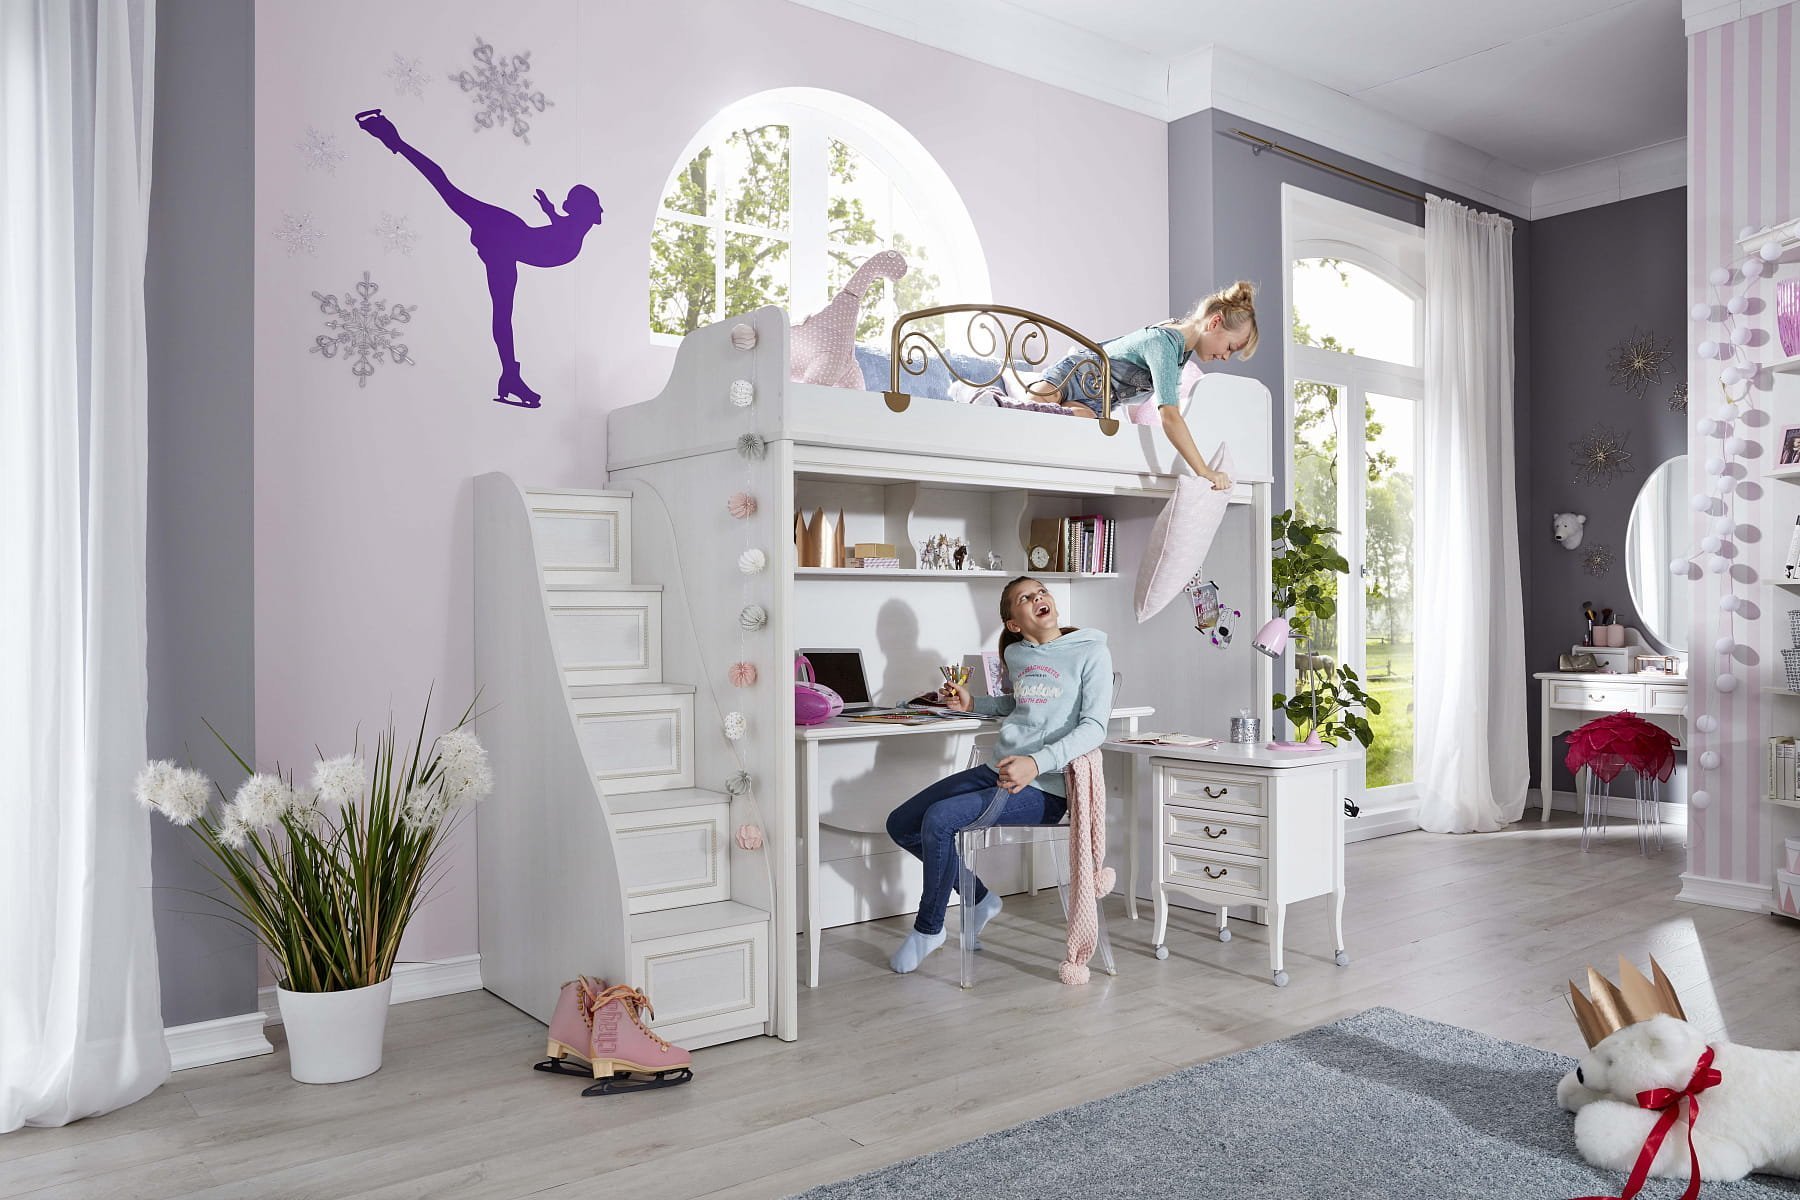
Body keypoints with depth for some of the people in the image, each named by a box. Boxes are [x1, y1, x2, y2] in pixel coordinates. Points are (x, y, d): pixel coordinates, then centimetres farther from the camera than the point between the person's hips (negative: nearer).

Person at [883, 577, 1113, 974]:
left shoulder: (1091, 652, -6)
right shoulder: (1016, 654, 12)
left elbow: (1094, 727, -15)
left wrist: (1036, 762, -28)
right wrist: (973, 704, 15)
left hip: (1043, 789, -8)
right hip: (997, 771, 8)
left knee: (938, 820, -26)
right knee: (901, 824, 2)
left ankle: (928, 928, -2)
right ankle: (979, 897, 20)